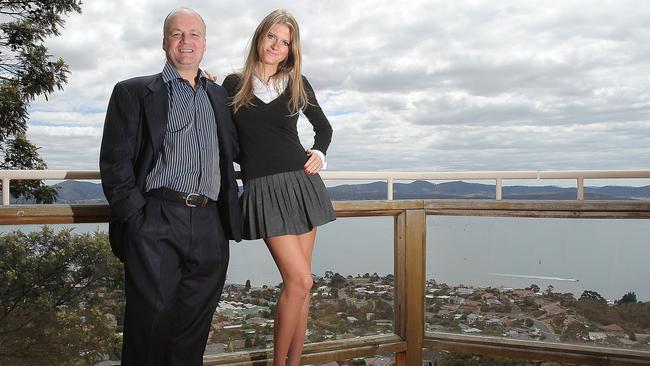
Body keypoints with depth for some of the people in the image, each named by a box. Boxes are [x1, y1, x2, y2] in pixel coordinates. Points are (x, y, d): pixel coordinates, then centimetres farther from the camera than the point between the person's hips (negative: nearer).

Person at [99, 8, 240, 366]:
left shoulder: (219, 95, 21)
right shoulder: (134, 92, 8)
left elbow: (235, 149, 29)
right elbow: (115, 162, 0)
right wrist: (135, 219, -10)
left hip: (210, 228, 4)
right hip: (156, 225, -3)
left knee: (193, 327, 9)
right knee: (151, 320, -3)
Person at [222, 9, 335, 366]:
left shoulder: (297, 85, 9)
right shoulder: (233, 85, 6)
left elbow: (324, 127, 21)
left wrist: (319, 153, 8)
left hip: (301, 184, 3)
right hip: (263, 189, -3)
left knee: (297, 283, 4)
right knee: (300, 280, -13)